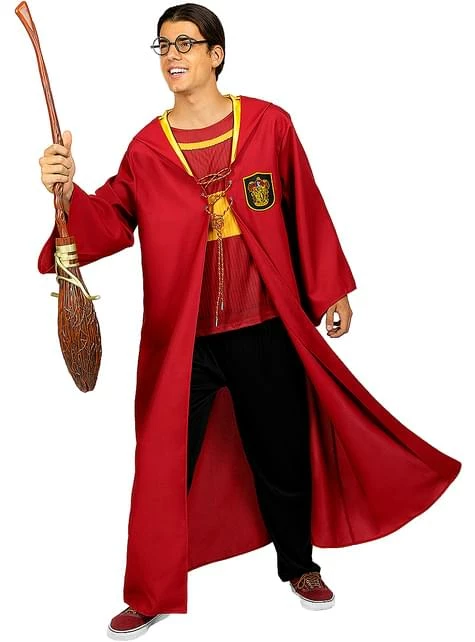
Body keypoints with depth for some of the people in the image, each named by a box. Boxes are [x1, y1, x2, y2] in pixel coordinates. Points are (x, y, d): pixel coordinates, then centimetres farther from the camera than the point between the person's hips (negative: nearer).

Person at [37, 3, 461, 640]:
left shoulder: (269, 124, -2)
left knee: (282, 454, 15)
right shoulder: (146, 147, 1)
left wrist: (331, 290, 7)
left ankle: (299, 564, 41)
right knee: (164, 464, 7)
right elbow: (111, 223, -3)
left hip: (265, 330, 0)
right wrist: (69, 192, -22)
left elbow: (307, 212, 3)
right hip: (180, 339, 0)